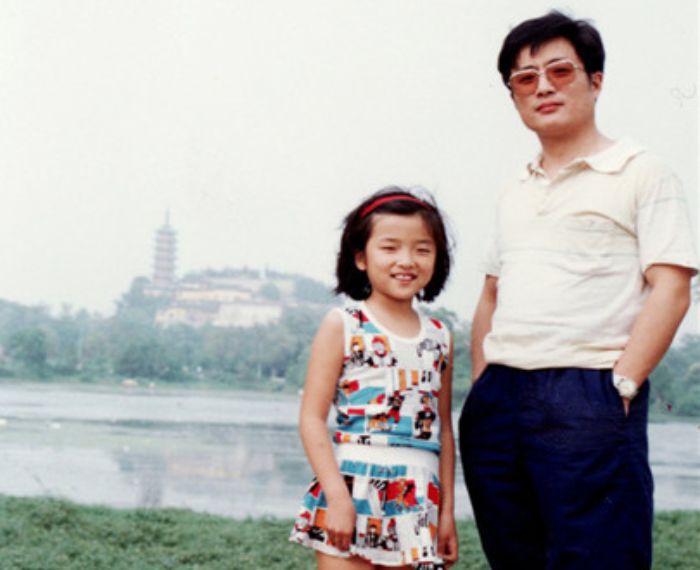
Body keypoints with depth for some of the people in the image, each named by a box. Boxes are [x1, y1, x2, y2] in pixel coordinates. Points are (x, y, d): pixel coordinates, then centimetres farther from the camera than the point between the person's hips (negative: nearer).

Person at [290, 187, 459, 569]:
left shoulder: (439, 338, 11)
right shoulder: (342, 326, -3)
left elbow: (443, 430, 14)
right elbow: (312, 417, -7)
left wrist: (447, 510, 12)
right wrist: (337, 496, -15)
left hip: (416, 507, 5)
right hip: (350, 496, -4)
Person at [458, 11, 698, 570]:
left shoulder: (640, 173, 1)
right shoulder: (515, 194, 20)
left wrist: (620, 386, -15)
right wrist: (481, 387, 13)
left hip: (589, 396, -6)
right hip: (498, 399, 6)